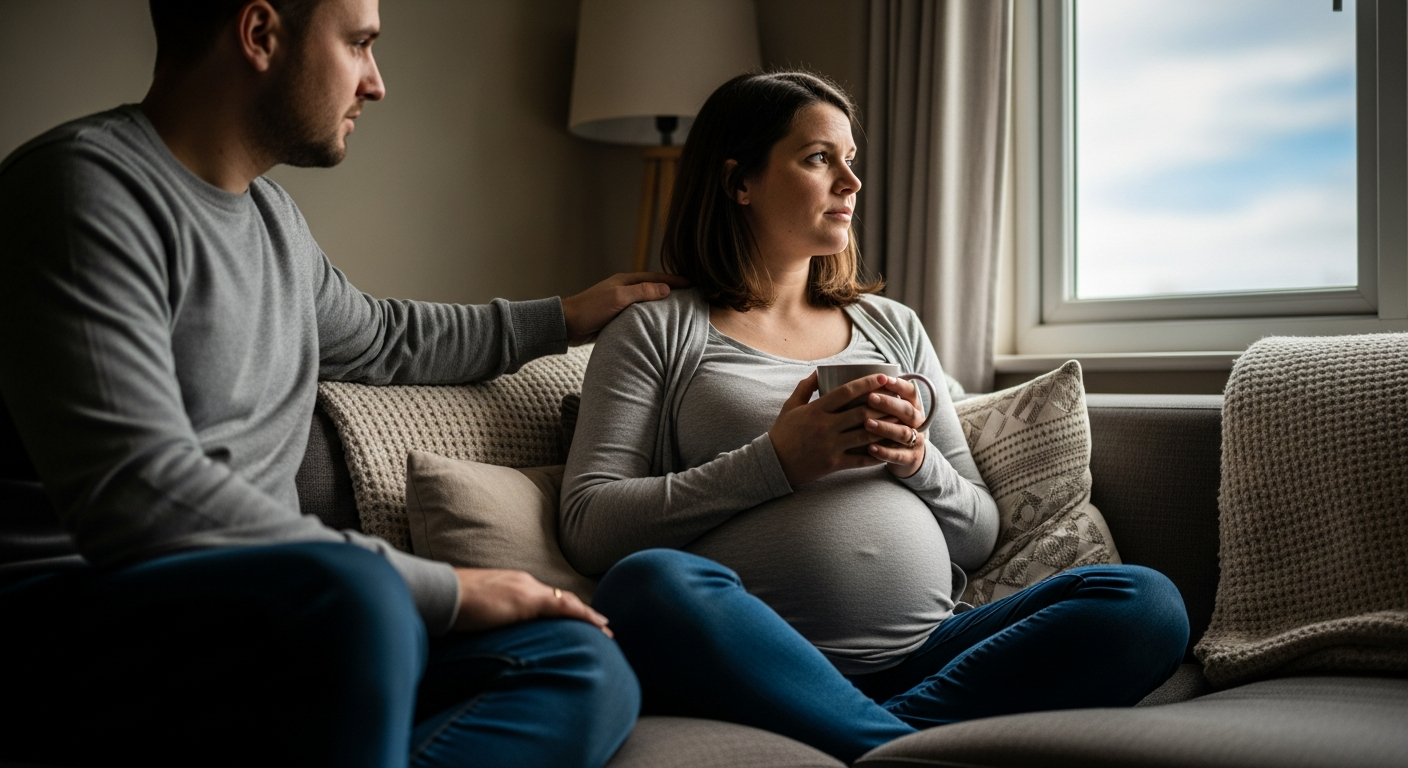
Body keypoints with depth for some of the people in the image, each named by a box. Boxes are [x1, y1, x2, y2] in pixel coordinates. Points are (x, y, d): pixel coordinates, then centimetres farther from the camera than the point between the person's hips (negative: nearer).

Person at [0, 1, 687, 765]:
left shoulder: (271, 214, 16)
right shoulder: (84, 186, -13)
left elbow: (380, 339, 37)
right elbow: (138, 497, -24)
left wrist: (564, 317, 42)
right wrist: (442, 588, -21)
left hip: (273, 614, 9)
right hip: (67, 627, -9)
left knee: (588, 672, -10)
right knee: (347, 592, -40)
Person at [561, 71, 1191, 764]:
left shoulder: (894, 327, 24)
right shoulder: (656, 332, 12)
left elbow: (979, 535, 22)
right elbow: (590, 527, -2)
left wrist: (917, 460, 0)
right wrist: (777, 462, -9)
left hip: (928, 656, 4)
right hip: (761, 667, -4)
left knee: (1145, 602, -19)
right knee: (649, 582, -36)